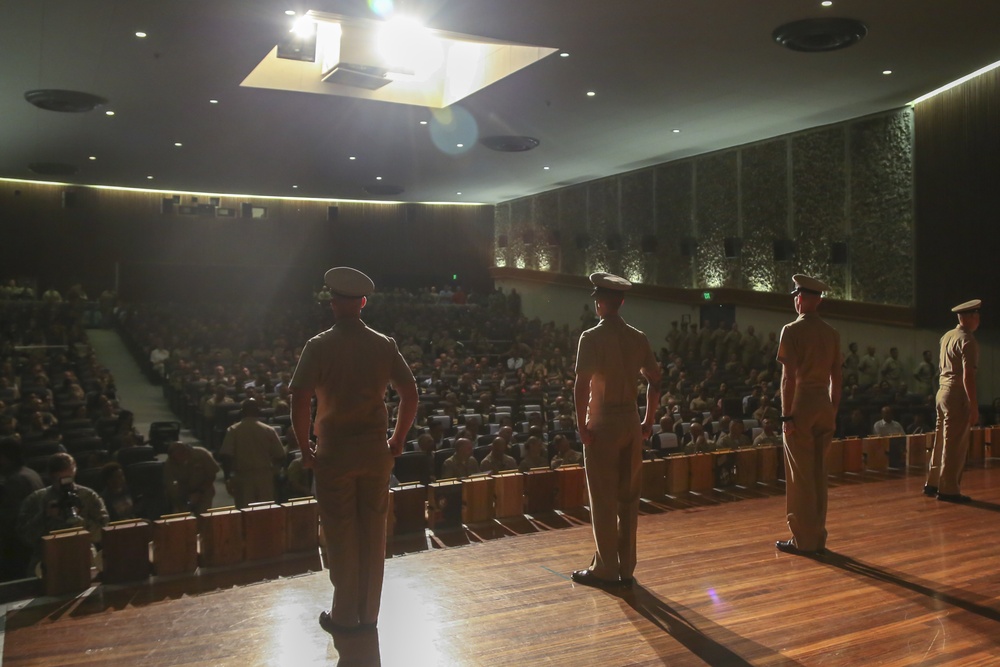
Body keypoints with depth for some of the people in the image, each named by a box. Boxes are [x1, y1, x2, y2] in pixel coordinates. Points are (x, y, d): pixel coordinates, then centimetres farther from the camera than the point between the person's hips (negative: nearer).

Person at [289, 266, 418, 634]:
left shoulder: (319, 346, -9)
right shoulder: (384, 345, 0)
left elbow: (300, 402, -15)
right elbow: (410, 393, 0)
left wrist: (305, 448, -3)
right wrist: (397, 440, 9)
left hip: (334, 452, -3)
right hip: (375, 451, 3)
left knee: (341, 535, 8)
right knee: (373, 533, 12)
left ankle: (344, 616, 21)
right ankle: (369, 614, 24)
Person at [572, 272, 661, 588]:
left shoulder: (592, 337, -11)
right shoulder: (638, 338, 6)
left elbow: (582, 385, -18)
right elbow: (654, 380, 7)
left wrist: (582, 425, -12)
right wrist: (649, 421, 14)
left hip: (602, 423, -5)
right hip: (631, 422, 6)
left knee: (604, 500, 3)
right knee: (628, 497, 12)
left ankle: (605, 569, 11)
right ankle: (626, 568, 20)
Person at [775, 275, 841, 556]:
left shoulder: (792, 330, -10)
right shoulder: (831, 333, 9)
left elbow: (789, 377, -15)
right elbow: (836, 377, 11)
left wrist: (786, 415, -12)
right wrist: (832, 411, 18)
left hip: (801, 404, -6)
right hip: (824, 405, 6)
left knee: (800, 476, 2)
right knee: (819, 474, 13)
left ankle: (803, 540, 9)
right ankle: (817, 538, 21)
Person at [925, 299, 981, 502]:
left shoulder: (946, 337, 12)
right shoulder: (968, 341, -13)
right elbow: (968, 376, -20)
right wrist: (974, 407, -20)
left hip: (942, 392, 8)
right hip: (958, 395, -8)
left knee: (941, 441, 15)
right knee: (955, 445, -2)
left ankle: (933, 484, 21)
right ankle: (948, 490, 3)